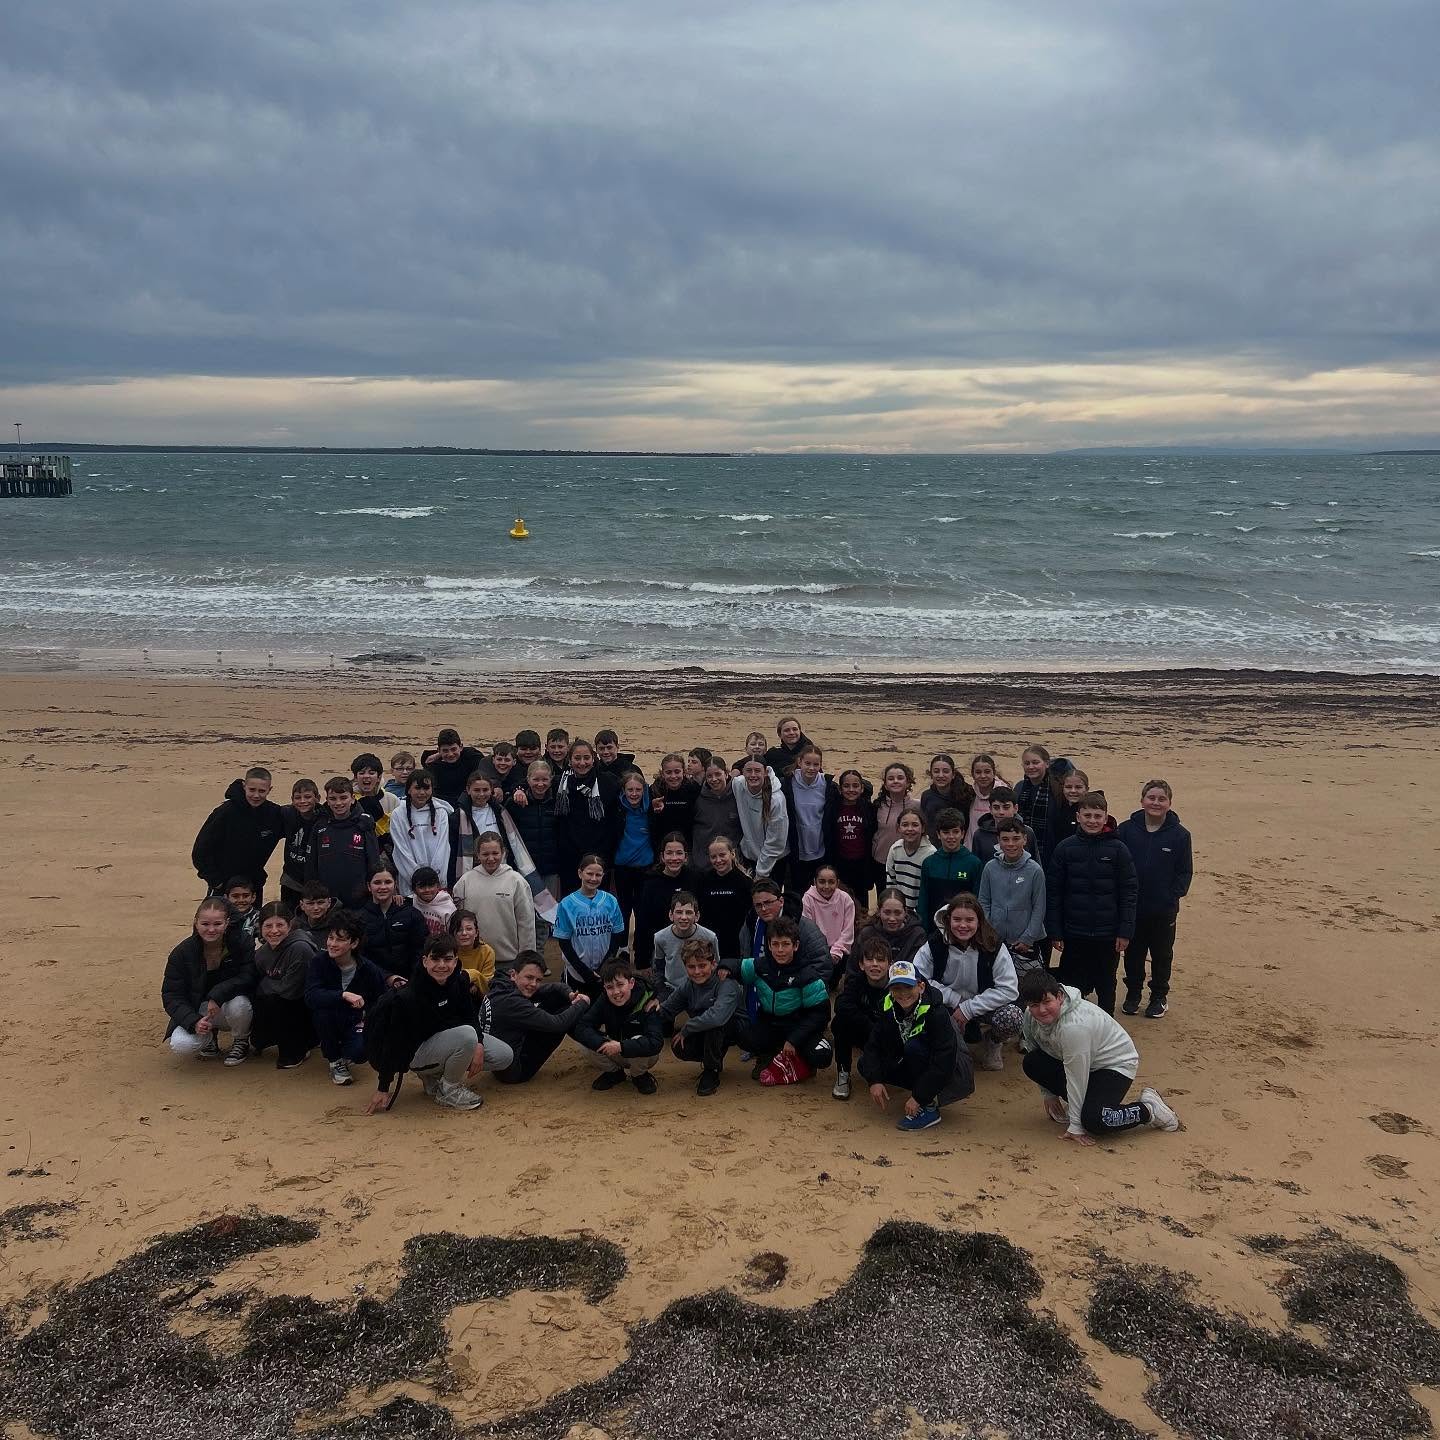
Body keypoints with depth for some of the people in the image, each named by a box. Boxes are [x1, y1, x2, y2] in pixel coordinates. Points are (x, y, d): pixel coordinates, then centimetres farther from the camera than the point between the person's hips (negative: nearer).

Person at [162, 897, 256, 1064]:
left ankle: (241, 1042, -2)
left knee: (239, 1004, -37)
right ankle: (209, 1037, 12)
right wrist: (194, 1022, -28)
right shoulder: (183, 952, -11)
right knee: (180, 1045, -26)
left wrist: (218, 995, -34)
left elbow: (249, 978, -19)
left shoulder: (242, 942, -14)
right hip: (197, 1011, 1)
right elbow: (171, 996, -11)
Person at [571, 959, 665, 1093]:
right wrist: (603, 1044, -38)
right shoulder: (604, 1000, -12)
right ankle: (614, 1073, 3)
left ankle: (639, 1075, -4)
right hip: (615, 1056, 4)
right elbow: (581, 1026, -22)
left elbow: (655, 1042, -37)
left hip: (640, 1057, -4)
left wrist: (621, 1046, -41)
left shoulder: (648, 1004, -25)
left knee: (639, 1041, -37)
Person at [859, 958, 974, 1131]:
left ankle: (929, 1108, -17)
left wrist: (919, 1097, -29)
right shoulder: (888, 1008, -8)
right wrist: (875, 1081, -23)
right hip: (925, 1070, 7)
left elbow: (944, 1061, -30)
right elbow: (873, 1045, -7)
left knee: (914, 1046, -32)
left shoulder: (936, 1012, -26)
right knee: (865, 1064, -6)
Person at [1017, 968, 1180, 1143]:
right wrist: (1048, 1093, 6)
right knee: (1032, 1063, -12)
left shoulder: (1074, 1025, -37)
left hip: (1116, 1064, -8)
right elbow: (1033, 1049, 5)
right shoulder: (1032, 1016, -13)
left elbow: (1076, 1077, -31)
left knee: (1094, 1121, -29)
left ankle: (1149, 1108, -3)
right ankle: (1076, 1104, 5)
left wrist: (1075, 1126, -25)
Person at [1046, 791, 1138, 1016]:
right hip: (1074, 934, 0)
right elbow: (1053, 892, -1)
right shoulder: (1065, 848, -3)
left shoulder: (1118, 849, -4)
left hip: (1108, 935, 0)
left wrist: (1125, 931, -6)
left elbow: (1129, 892, -2)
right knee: (1072, 988, 8)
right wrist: (1054, 932, -3)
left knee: (1106, 987, 13)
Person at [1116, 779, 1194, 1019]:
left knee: (1162, 955, 13)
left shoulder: (1179, 835, -6)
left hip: (1164, 910, -1)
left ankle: (1159, 997, 28)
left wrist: (1173, 896, -11)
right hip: (1131, 908, 1)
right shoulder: (1126, 830, -6)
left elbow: (1185, 872, -2)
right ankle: (1133, 994, 30)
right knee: (1133, 953, 14)